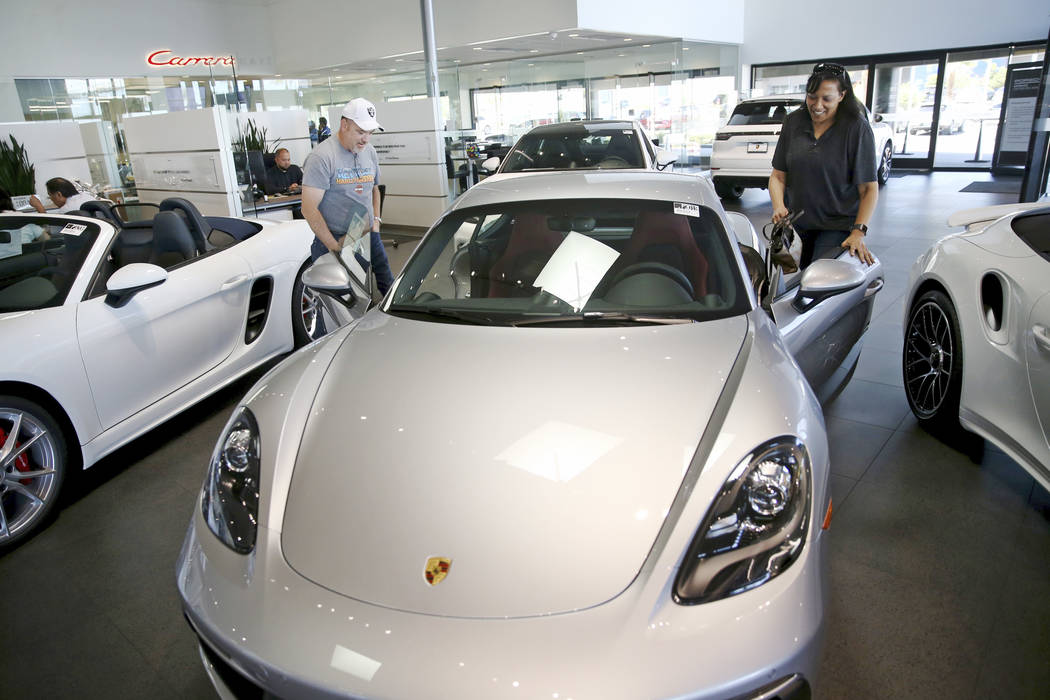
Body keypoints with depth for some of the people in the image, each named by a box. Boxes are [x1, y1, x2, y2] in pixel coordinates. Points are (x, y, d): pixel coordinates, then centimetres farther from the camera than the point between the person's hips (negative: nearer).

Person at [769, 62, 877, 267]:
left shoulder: (857, 127, -4)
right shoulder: (793, 122, 8)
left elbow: (869, 188, -5)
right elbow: (778, 176, 10)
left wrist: (858, 232, -16)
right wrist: (778, 206, -10)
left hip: (837, 227, -4)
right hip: (796, 223, 4)